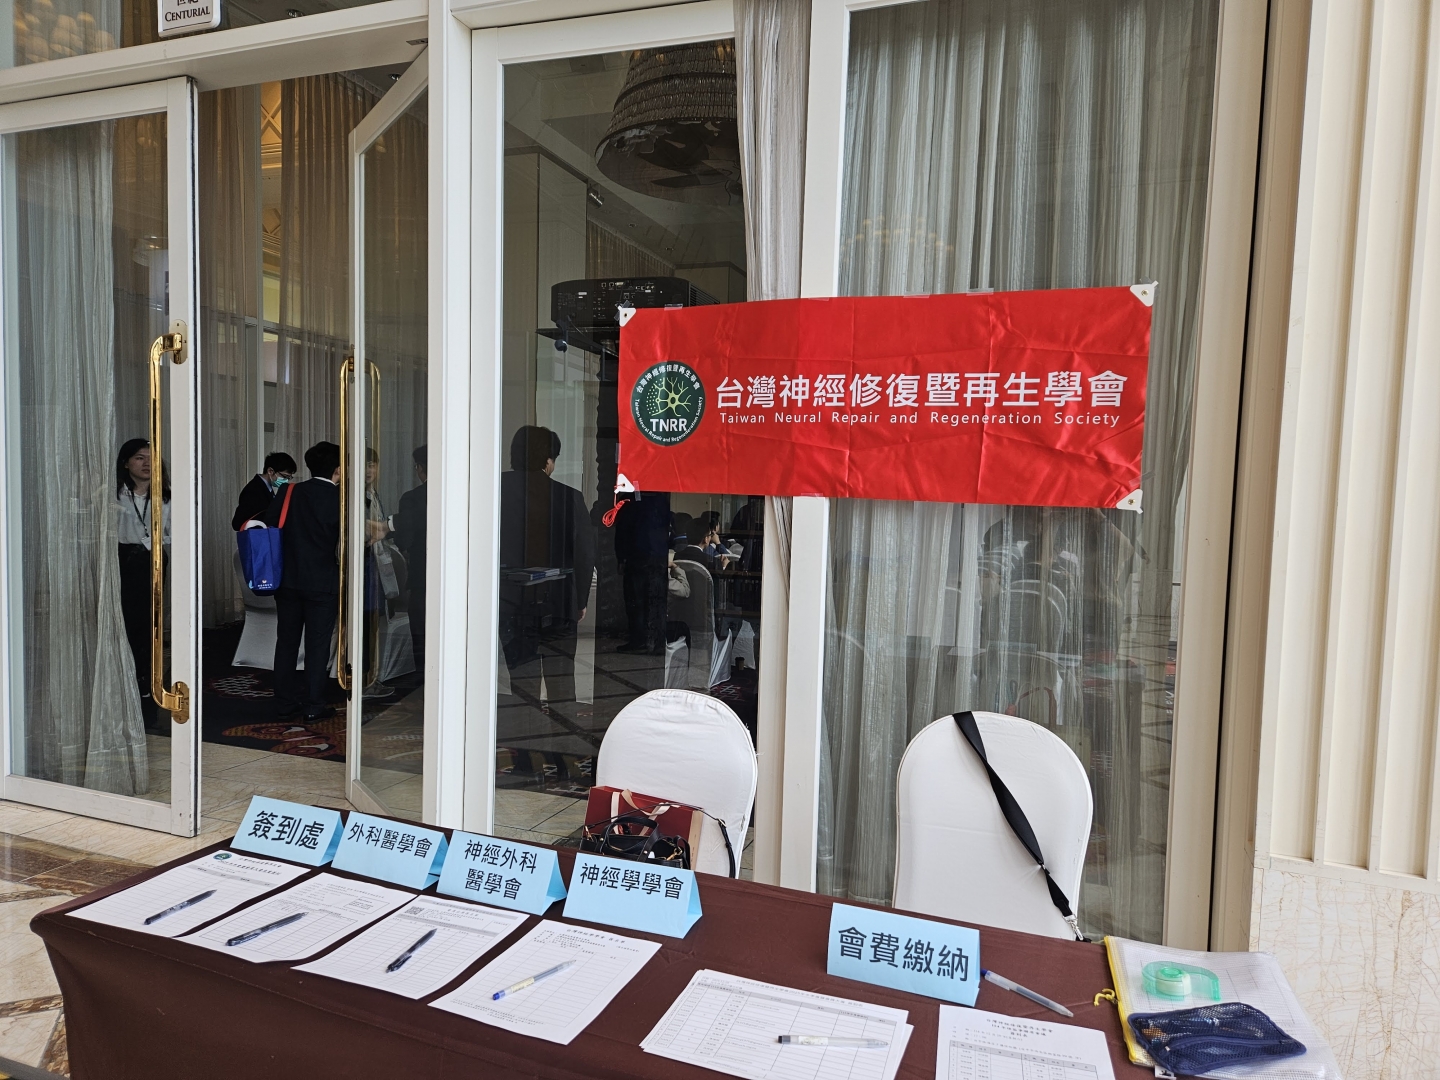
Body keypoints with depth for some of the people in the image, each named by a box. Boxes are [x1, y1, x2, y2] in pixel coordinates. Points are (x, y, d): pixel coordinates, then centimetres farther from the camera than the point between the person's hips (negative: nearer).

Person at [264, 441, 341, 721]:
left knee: (286, 642, 12)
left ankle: (285, 703, 19)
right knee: (317, 644, 4)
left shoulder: (288, 492, 1)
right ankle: (314, 705, 8)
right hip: (323, 582, -4)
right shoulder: (341, 499, -9)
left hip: (287, 580, 4)